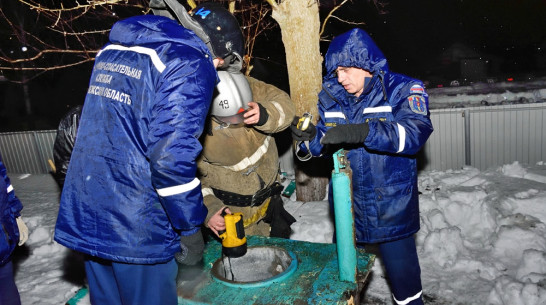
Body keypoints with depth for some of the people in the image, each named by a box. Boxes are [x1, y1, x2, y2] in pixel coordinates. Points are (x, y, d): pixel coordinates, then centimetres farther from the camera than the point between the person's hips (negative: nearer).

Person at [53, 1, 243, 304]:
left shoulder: (112, 50, 13)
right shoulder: (192, 65, -13)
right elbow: (172, 157, -22)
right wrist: (190, 228, -11)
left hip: (84, 217, 8)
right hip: (136, 228, -8)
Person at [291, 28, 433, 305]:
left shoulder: (403, 90, -7)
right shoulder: (331, 97, 4)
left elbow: (415, 132, -23)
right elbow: (325, 145, 7)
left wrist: (361, 132, -35)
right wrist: (310, 138, -16)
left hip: (392, 212, -3)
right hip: (346, 209, 4)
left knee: (404, 281, 11)